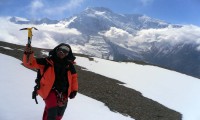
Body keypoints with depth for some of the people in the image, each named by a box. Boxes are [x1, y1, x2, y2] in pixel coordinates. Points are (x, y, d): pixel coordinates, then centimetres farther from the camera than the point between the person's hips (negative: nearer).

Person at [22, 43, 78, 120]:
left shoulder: (69, 65, -1)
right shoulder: (47, 61, -10)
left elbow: (74, 77, 13)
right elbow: (30, 63, -11)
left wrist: (74, 90, 8)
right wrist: (28, 54, -31)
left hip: (63, 93, 4)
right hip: (50, 91, -4)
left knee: (59, 114, 18)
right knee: (52, 112, -22)